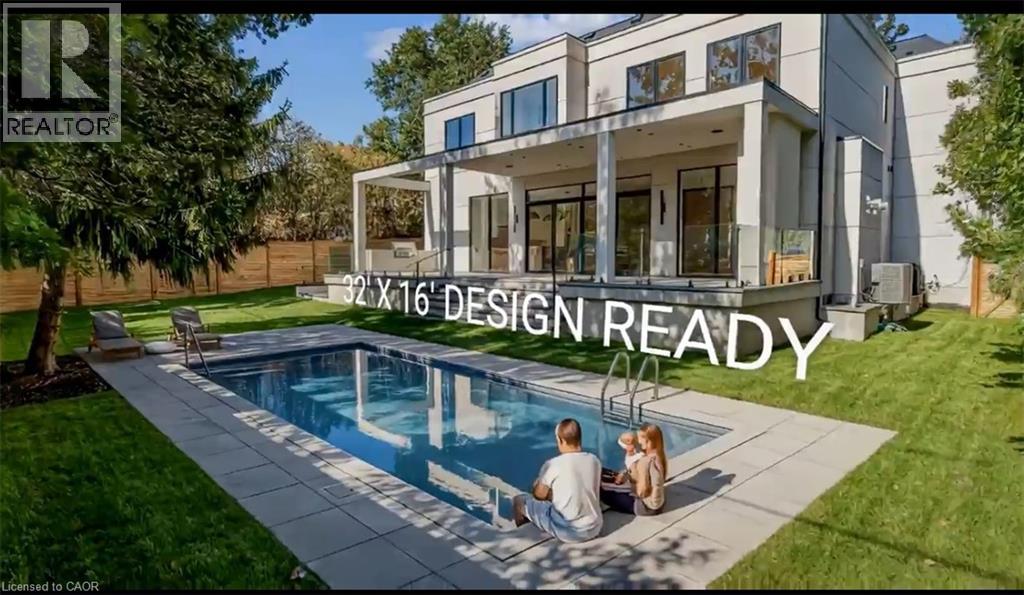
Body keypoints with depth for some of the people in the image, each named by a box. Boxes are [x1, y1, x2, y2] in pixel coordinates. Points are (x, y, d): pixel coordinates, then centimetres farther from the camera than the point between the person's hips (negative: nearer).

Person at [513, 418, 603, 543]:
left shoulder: (553, 464, -17)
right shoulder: (594, 460, -3)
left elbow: (539, 495, -3)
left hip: (568, 531, -5)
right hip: (594, 528, 6)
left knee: (520, 500, 13)